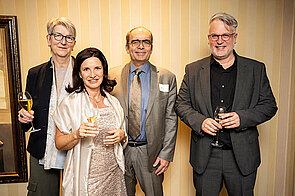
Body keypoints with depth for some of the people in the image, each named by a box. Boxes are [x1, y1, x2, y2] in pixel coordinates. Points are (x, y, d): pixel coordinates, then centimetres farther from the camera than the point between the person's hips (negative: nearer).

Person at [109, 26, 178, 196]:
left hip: (151, 153, 0)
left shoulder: (167, 78, -1)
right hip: (120, 151, 1)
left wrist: (166, 154, -6)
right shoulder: (113, 76, 0)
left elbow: (171, 119, -1)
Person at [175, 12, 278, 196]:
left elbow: (269, 105, 3)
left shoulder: (256, 69, 1)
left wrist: (242, 117, -15)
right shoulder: (193, 70, 1)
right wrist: (199, 121, -15)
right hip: (205, 155, 0)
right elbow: (181, 104, 3)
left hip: (242, 156, 1)